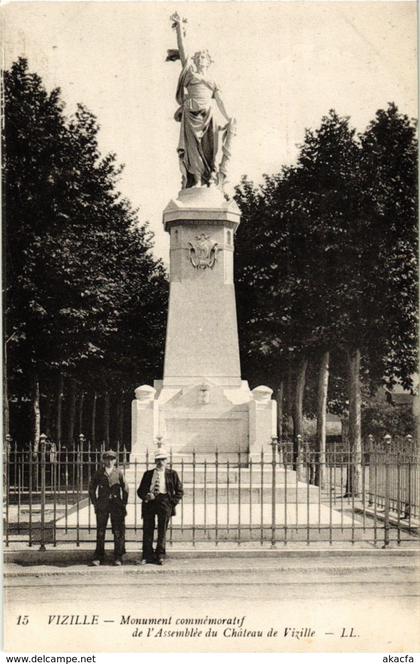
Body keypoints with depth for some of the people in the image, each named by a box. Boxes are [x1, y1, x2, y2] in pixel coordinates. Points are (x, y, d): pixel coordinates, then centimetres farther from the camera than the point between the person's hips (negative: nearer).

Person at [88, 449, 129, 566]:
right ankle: (98, 557, 6)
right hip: (102, 506, 0)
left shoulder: (119, 473, 4)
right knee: (100, 532, 1)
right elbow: (91, 488, 11)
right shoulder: (98, 473, 6)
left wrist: (124, 504, 2)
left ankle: (118, 557, 7)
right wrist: (95, 502, 3)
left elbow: (125, 489, 6)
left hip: (116, 505, 0)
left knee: (118, 532, 1)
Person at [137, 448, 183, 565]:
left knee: (162, 530, -1)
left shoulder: (172, 474, 10)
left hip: (164, 501, -1)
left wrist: (172, 502, -2)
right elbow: (140, 490, 14)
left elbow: (179, 491, 10)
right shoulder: (148, 474, 16)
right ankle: (147, 556, 5)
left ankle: (160, 556, 7)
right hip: (149, 502, 1)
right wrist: (146, 496, -7)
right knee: (147, 530, -2)